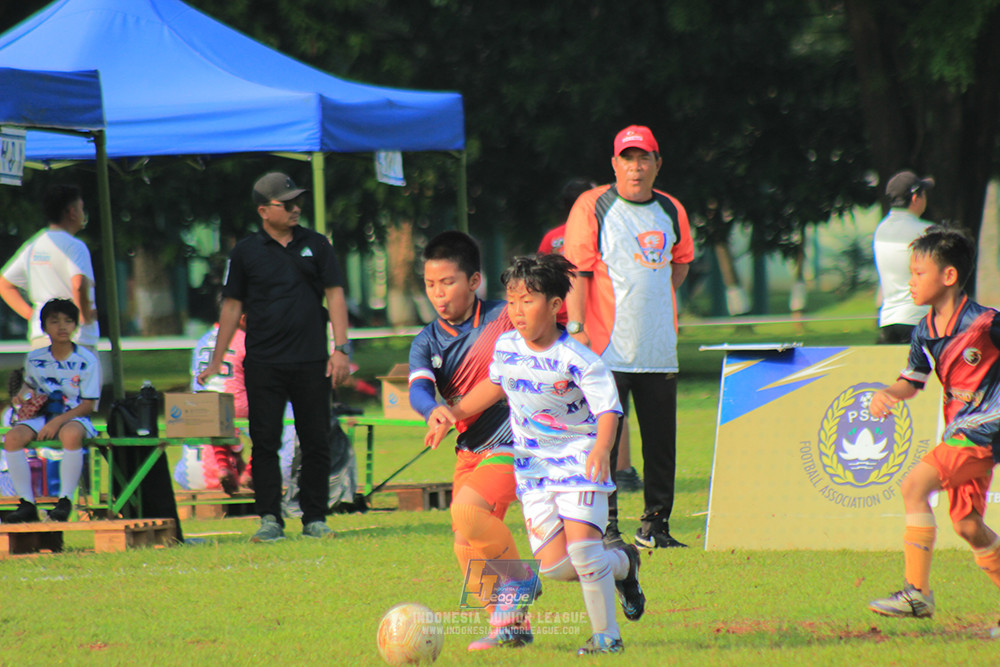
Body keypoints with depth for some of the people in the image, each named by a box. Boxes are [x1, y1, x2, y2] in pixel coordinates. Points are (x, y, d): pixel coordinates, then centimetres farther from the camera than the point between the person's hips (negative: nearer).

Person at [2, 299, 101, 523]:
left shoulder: (86, 360, -6)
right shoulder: (34, 359, 6)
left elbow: (88, 405, -9)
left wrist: (58, 421, -20)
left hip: (74, 416, -4)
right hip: (42, 416, 4)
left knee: (71, 435, -41)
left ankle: (65, 501, -29)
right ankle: (27, 503, -21)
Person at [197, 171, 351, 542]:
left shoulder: (316, 245, 9)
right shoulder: (246, 252, 6)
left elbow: (334, 295, 7)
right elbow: (232, 306, 10)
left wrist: (341, 349, -3)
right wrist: (216, 362, 6)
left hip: (311, 360, 1)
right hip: (263, 364, -1)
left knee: (316, 442, 2)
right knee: (265, 443, -2)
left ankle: (315, 518, 9)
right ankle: (270, 520, 3)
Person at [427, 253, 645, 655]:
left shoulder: (576, 361, -17)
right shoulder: (506, 348, 0)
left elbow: (608, 410, -18)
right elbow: (496, 385, 21)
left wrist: (601, 449, -36)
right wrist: (453, 414, 18)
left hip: (580, 464, -5)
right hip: (533, 466, 5)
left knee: (581, 548, -20)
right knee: (553, 565, -5)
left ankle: (606, 635, -1)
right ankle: (622, 563, 26)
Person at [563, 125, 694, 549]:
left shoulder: (672, 212, 11)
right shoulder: (592, 207, -3)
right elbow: (576, 272, -8)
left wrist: (658, 298, 13)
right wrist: (577, 328, -15)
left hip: (659, 350, 5)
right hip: (607, 350, -5)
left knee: (661, 441, 7)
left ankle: (655, 525, 16)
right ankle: (603, 526, -1)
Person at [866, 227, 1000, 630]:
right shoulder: (925, 332, 7)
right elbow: (912, 381, 16)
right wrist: (887, 394, -4)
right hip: (959, 431, 8)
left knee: (914, 485, -18)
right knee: (967, 526, 7)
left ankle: (918, 593, -17)